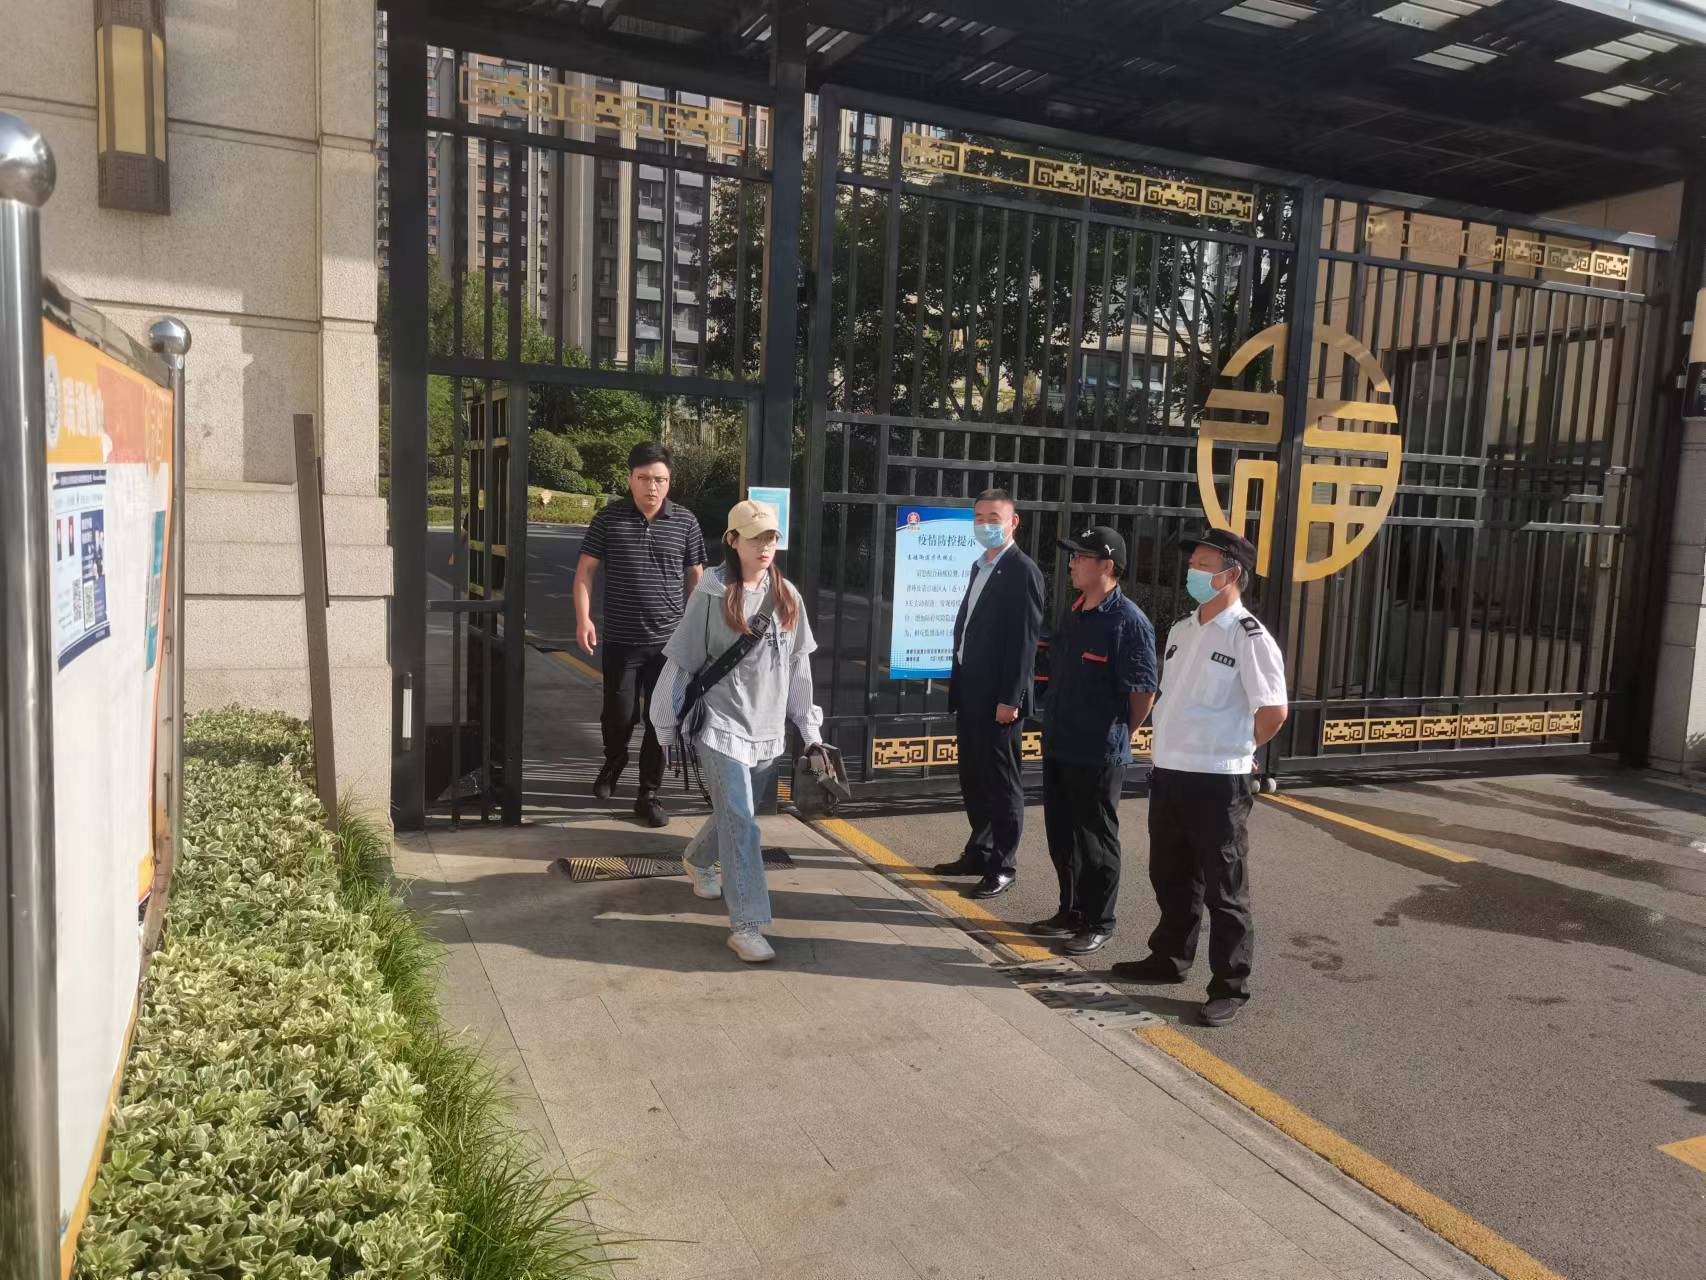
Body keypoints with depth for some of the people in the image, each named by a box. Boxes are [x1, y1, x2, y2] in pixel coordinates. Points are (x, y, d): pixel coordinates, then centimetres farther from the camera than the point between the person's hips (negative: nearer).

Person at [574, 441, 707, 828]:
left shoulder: (685, 522, 1)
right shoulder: (609, 519, -2)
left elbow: (695, 577, 8)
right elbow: (585, 570, 2)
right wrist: (583, 618, -9)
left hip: (669, 640, 1)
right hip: (621, 640, -1)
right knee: (619, 715, 4)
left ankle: (649, 795, 18)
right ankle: (613, 763, 38)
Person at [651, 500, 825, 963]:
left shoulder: (787, 596, 2)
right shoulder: (711, 595, -11)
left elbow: (798, 665, 8)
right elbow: (681, 663, -5)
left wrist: (809, 730, 9)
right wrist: (667, 729, -2)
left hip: (769, 729, 5)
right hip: (722, 726, -5)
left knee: (736, 814, 20)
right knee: (740, 821, -11)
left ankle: (697, 861, 50)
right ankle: (746, 925, -6)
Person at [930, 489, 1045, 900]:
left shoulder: (1022, 571, -12)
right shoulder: (980, 566, 15)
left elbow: (1025, 640, -16)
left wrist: (1010, 699, -19)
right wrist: (958, 684, 12)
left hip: (998, 698, -9)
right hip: (969, 692, 9)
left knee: (1001, 783, 1)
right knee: (972, 779, 16)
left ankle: (1003, 866, 12)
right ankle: (978, 853, 29)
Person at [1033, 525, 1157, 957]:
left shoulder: (1129, 622, -17)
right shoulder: (1073, 614, 9)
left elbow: (1143, 690, -14)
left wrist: (1120, 736, -3)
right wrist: (1056, 727, 17)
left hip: (1099, 755, -8)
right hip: (1058, 746, 8)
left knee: (1096, 841, 4)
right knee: (1061, 835, 17)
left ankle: (1098, 924, 18)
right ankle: (1071, 911, 32)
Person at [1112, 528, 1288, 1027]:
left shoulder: (1249, 638, -13)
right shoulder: (1180, 630, 11)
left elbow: (1274, 711, -13)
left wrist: (1234, 750, 0)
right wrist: (1173, 747, 13)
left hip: (1218, 783, -7)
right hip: (1168, 774, 8)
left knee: (1224, 889, 4)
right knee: (1170, 877, 19)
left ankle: (1230, 985, 15)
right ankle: (1170, 958, 36)